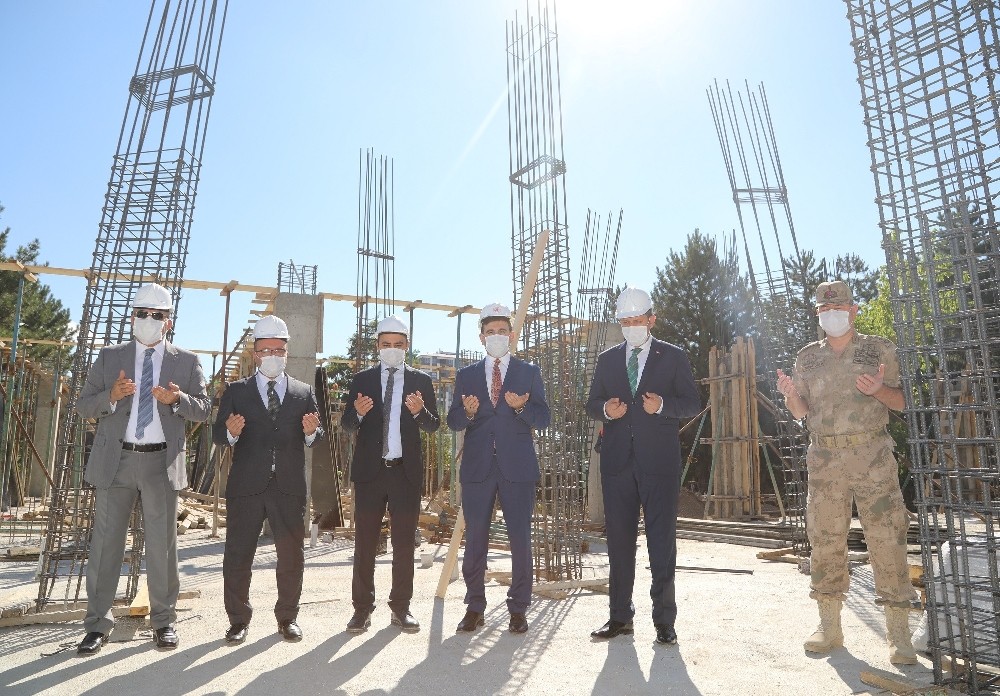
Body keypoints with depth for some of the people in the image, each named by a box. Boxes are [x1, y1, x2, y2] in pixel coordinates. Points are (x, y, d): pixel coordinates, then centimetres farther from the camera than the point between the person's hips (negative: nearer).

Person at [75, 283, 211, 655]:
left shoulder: (186, 362, 7)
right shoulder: (109, 357, 10)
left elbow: (204, 409, 3)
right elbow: (84, 406, 6)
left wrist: (178, 399, -18)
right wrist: (111, 396, -15)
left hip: (162, 462, -1)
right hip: (115, 460, 1)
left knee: (162, 544, 5)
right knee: (105, 541, 5)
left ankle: (163, 621, 17)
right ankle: (97, 624, 18)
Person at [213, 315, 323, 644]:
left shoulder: (304, 392, 8)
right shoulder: (236, 391, 6)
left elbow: (315, 441, 7)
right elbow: (218, 435, 2)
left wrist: (312, 431, -16)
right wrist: (231, 432, -21)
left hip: (290, 487, 1)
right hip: (246, 485, 0)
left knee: (291, 555, 8)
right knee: (237, 555, 6)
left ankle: (287, 617, 25)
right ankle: (238, 619, 24)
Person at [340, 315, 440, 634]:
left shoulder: (421, 380, 5)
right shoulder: (362, 380, 6)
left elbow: (433, 425, 2)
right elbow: (347, 425, 5)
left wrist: (420, 411, -19)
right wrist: (358, 412, -18)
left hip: (407, 471, 0)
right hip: (369, 470, 0)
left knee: (404, 542, 7)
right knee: (365, 542, 4)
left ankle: (401, 607, 18)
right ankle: (362, 608, 16)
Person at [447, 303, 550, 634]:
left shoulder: (529, 372, 8)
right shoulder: (466, 375, 12)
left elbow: (543, 419, 1)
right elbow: (453, 421, 7)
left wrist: (521, 407, -18)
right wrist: (468, 411, -15)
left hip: (517, 467, -1)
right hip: (477, 467, 2)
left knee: (520, 539, 1)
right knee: (475, 539, 6)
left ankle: (518, 609, 16)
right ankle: (475, 606, 21)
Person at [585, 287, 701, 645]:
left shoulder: (673, 357, 5)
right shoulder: (607, 359, 13)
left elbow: (693, 403, 1)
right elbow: (592, 404, 14)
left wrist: (662, 405, -17)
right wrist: (605, 409, -9)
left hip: (659, 461, -3)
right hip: (617, 461, 3)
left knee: (662, 540, 0)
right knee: (619, 539, 9)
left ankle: (664, 619, 12)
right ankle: (620, 616, 21)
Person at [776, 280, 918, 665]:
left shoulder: (878, 349, 5)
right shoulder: (807, 356, 11)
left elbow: (901, 401, 5)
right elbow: (801, 411, 11)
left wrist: (878, 389, -16)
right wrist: (790, 394, -11)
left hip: (873, 458, -2)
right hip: (824, 460, 2)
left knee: (888, 539, -3)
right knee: (824, 541, 5)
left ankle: (899, 633, 9)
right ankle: (829, 626, 16)